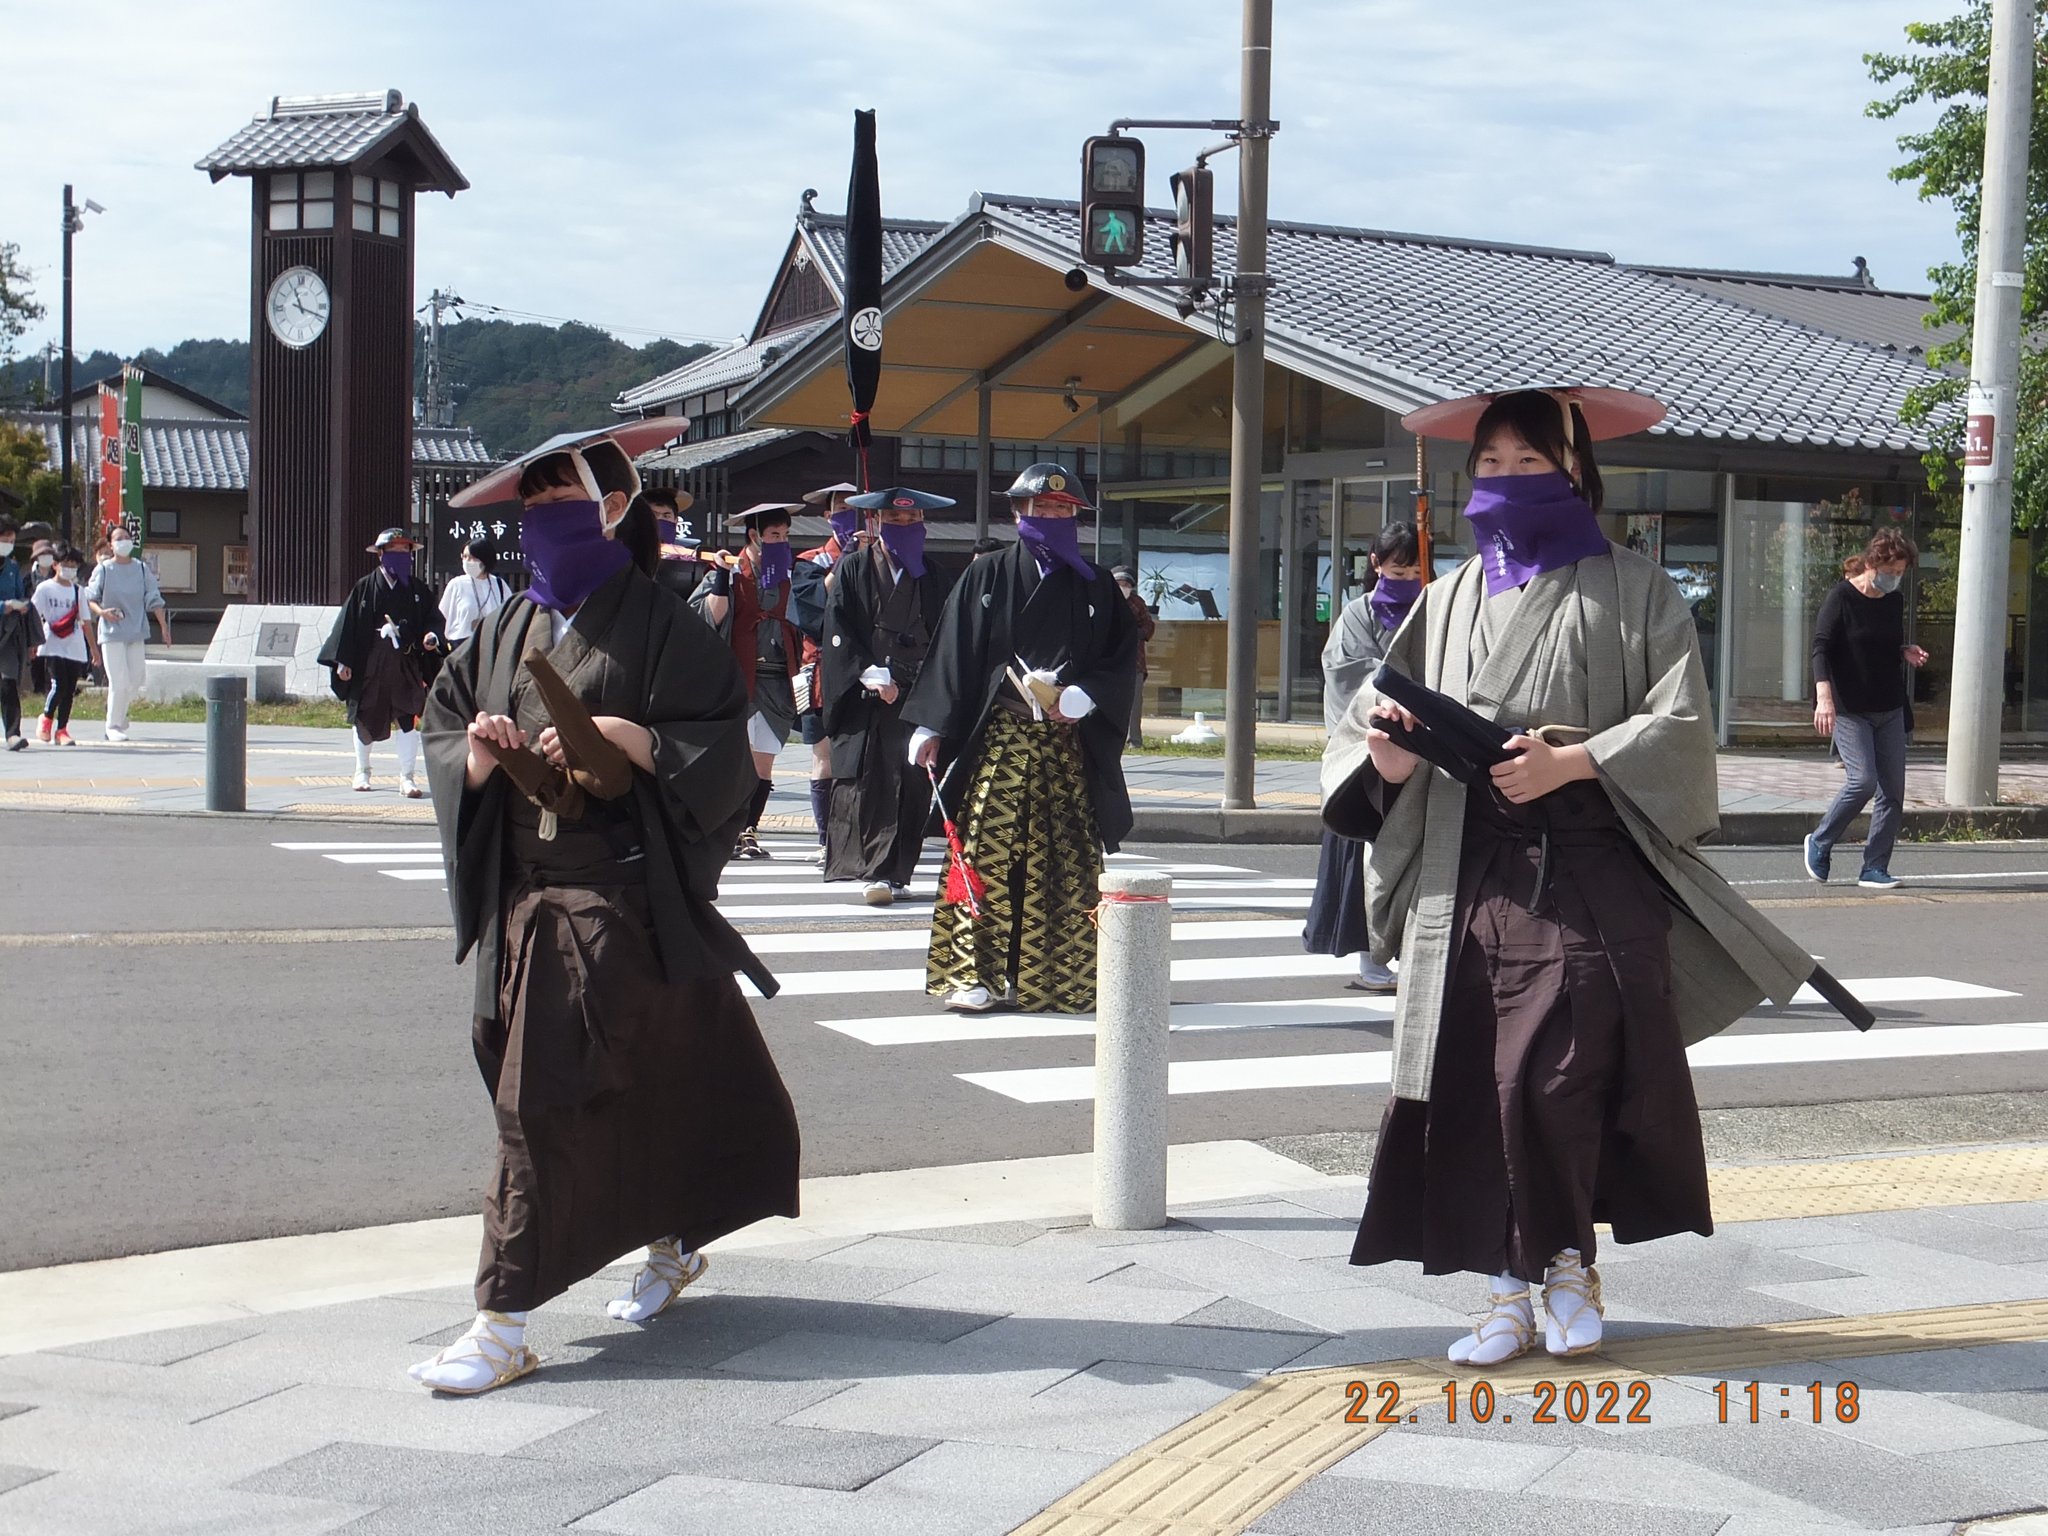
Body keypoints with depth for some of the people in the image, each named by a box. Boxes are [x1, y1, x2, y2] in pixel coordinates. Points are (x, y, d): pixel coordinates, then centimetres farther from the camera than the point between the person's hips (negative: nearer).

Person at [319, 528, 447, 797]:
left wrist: (432, 637, -16)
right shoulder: (365, 588, 1)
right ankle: (362, 771, 30)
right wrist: (343, 661, -5)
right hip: (369, 664, 0)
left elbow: (433, 618, 7)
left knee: (408, 719, -9)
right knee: (365, 719, 12)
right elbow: (348, 623, 0)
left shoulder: (417, 589, 6)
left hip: (407, 664, 0)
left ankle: (407, 777, -4)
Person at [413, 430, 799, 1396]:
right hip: (522, 894, 6)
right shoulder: (504, 631, 14)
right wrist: (476, 755, -10)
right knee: (636, 1082, 14)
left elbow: (718, 740, -9)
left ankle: (505, 1325, -9)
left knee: (548, 1097, -10)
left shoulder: (656, 625, -3)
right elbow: (442, 729, 12)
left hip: (619, 893, -6)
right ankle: (671, 1245, 37)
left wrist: (617, 736, -22)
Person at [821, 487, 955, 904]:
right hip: (866, 698, -3)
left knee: (914, 786, -3)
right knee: (870, 784, -11)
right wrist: (869, 674, -14)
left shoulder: (930, 576, 16)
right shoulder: (853, 569, 6)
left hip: (917, 697, 3)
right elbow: (838, 632, -1)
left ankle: (896, 872, 3)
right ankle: (875, 871, -11)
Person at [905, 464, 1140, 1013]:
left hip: (1069, 745, 2)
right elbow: (953, 654, 4)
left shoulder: (1096, 587, 14)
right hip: (998, 740, -2)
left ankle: (1051, 977, 5)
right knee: (988, 854, -8)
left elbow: (1123, 660, 9)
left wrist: (1080, 697, -8)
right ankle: (973, 974, -6)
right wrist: (931, 727, -4)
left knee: (1066, 862, -1)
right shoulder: (987, 577, 8)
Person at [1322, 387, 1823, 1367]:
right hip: (1467, 874, 4)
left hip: (1588, 873, -4)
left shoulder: (1630, 591, 4)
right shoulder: (1454, 598, 16)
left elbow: (1681, 723, -4)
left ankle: (1566, 1262, 12)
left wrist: (1573, 762, -16)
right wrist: (1390, 759, -9)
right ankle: (1506, 1290, 11)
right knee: (1470, 1081, 1)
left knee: (1551, 1079, -11)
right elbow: (1386, 710, 14)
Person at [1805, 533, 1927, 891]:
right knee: (1863, 781, -18)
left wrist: (1906, 653, 2)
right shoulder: (1841, 598, -8)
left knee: (1893, 790, 0)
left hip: (1890, 709, 7)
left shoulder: (1894, 601, 10)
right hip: (1849, 709, -7)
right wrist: (1824, 696, -26)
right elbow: (1821, 648, -14)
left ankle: (1875, 868, 6)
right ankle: (1820, 844, 5)